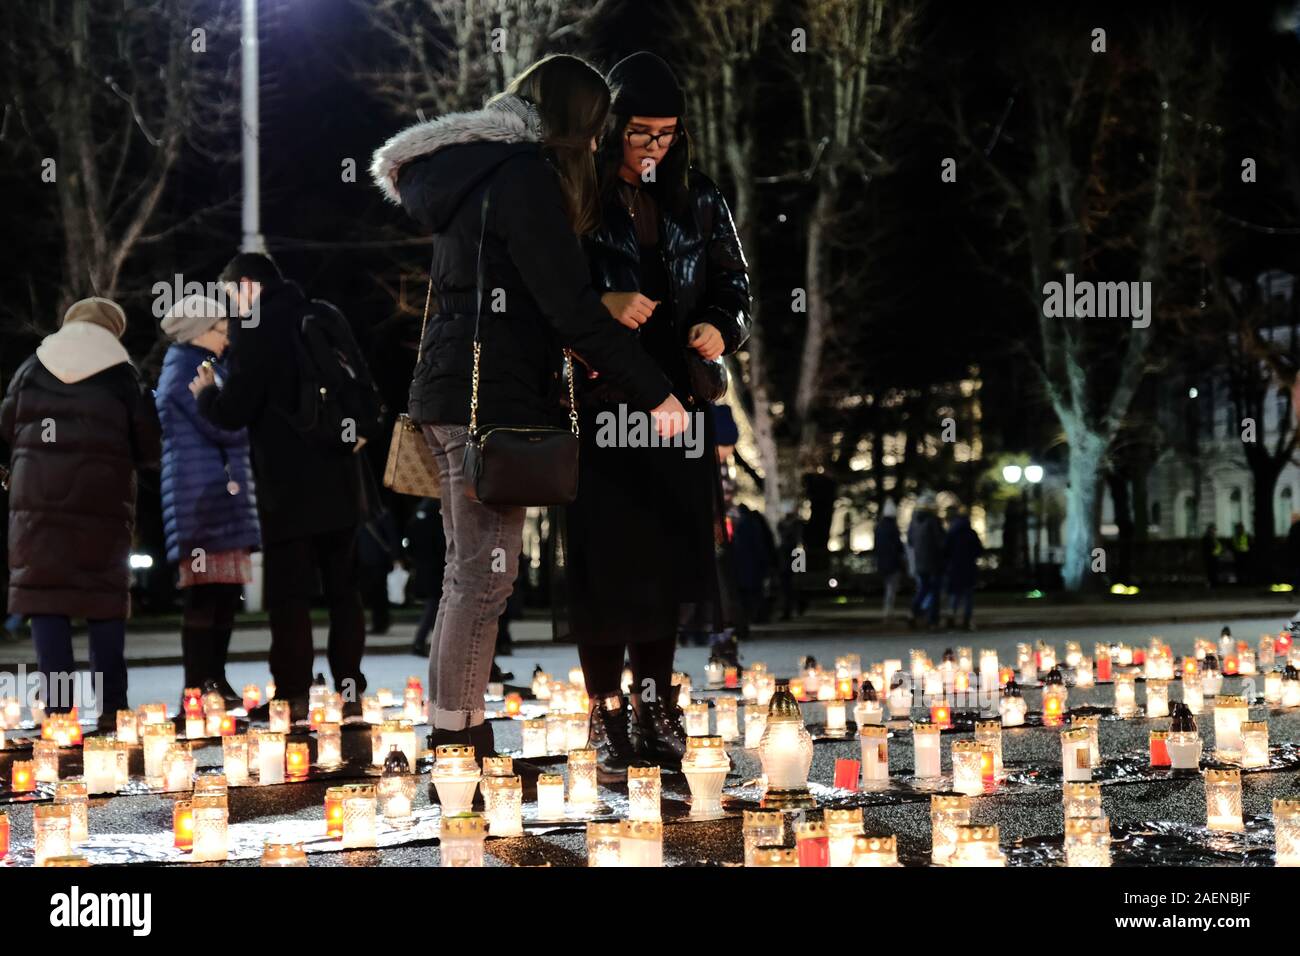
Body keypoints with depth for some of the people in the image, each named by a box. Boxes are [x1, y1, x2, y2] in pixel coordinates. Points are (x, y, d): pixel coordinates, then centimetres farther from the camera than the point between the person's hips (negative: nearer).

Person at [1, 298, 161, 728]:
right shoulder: (120, 373, 1)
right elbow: (148, 447, 1)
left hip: (38, 498, 1)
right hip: (102, 498, -1)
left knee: (44, 595, 3)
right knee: (105, 598, 7)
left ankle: (57, 706, -3)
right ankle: (111, 707, 7)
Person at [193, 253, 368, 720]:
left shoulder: (255, 329, -10)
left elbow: (233, 411, -12)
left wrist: (206, 392, 5)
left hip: (290, 488, -6)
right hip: (340, 479, 6)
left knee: (288, 594, -1)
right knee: (342, 589, 10)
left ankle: (292, 695, 0)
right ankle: (350, 690, 11)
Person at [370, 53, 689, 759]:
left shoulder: (471, 173, 19)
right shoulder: (527, 175, -10)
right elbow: (568, 304, -15)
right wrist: (653, 391, -11)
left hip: (449, 393, 10)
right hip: (492, 400, -10)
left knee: (468, 576, 11)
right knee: (485, 577, -8)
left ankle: (450, 743, 15)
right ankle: (460, 744, -6)